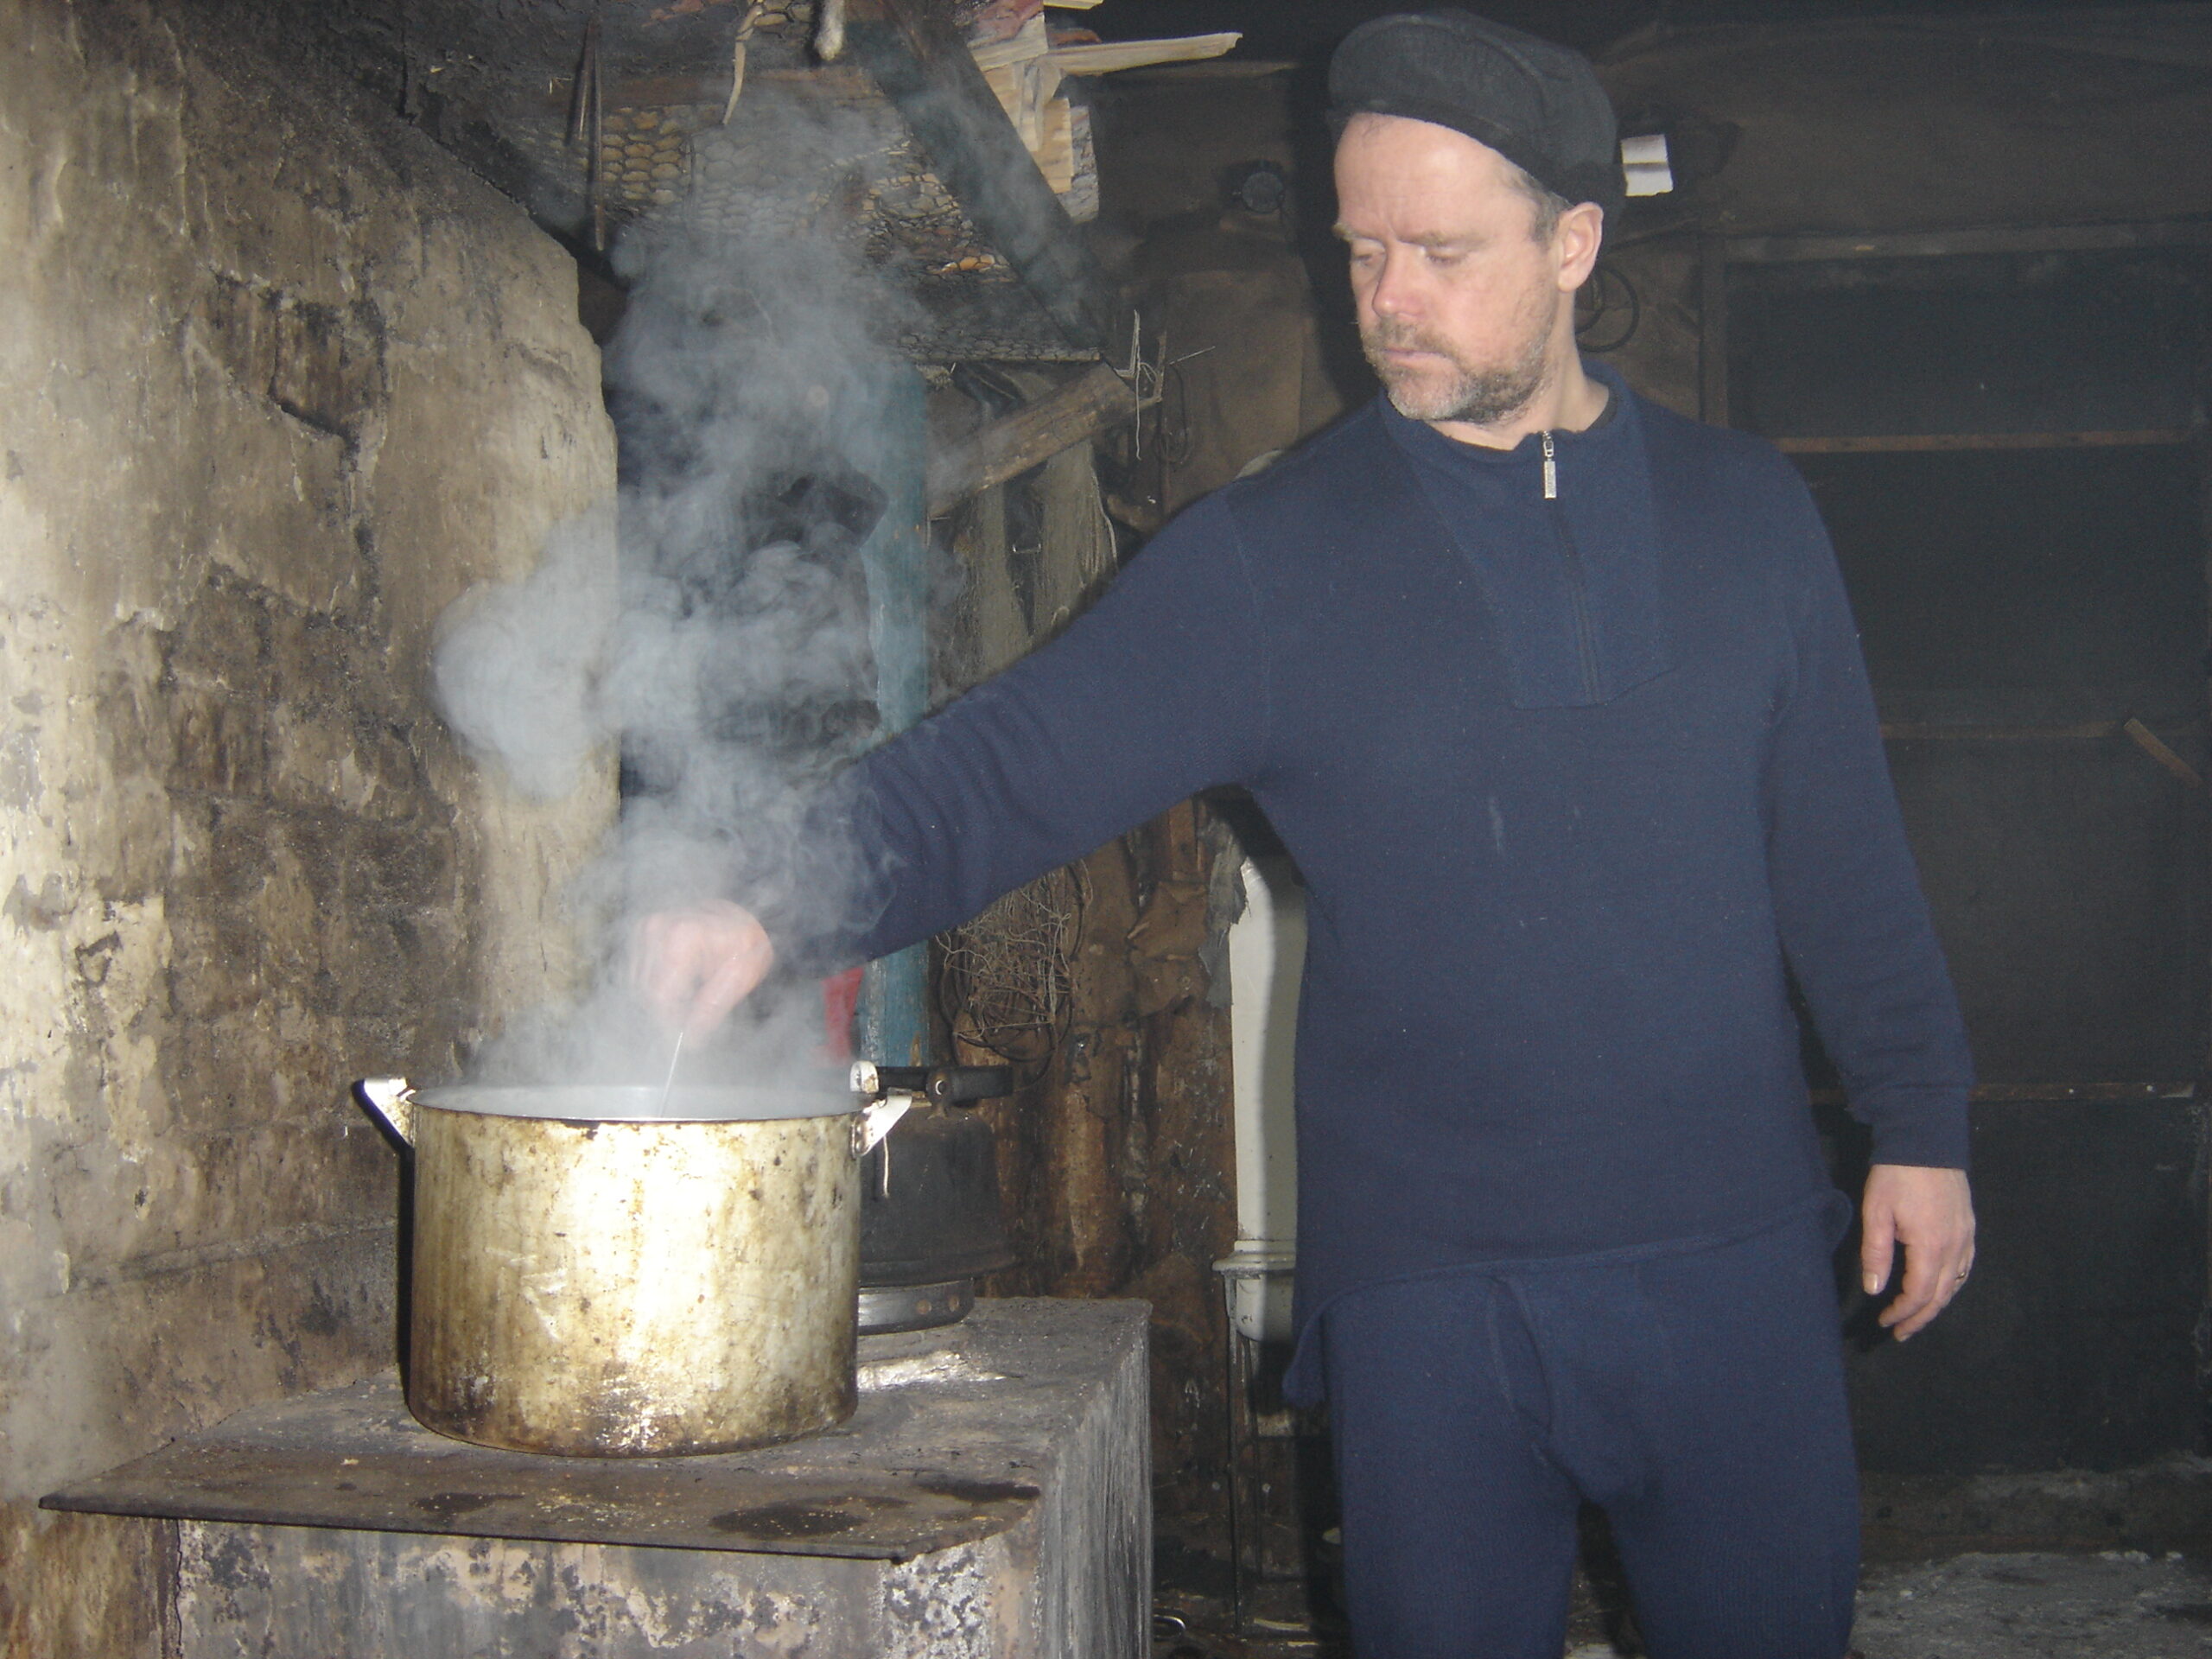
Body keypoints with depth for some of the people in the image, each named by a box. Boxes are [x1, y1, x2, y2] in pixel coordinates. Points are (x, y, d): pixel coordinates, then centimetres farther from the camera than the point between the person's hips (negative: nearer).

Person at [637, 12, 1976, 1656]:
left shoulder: (1744, 512, 4)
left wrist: (1922, 1126, 8)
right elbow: (1004, 765, -11)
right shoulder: (1270, 557, -5)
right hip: (1429, 1284, -2)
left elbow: (1842, 855, 9)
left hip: (1734, 1255, 2)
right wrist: (779, 905, -27)